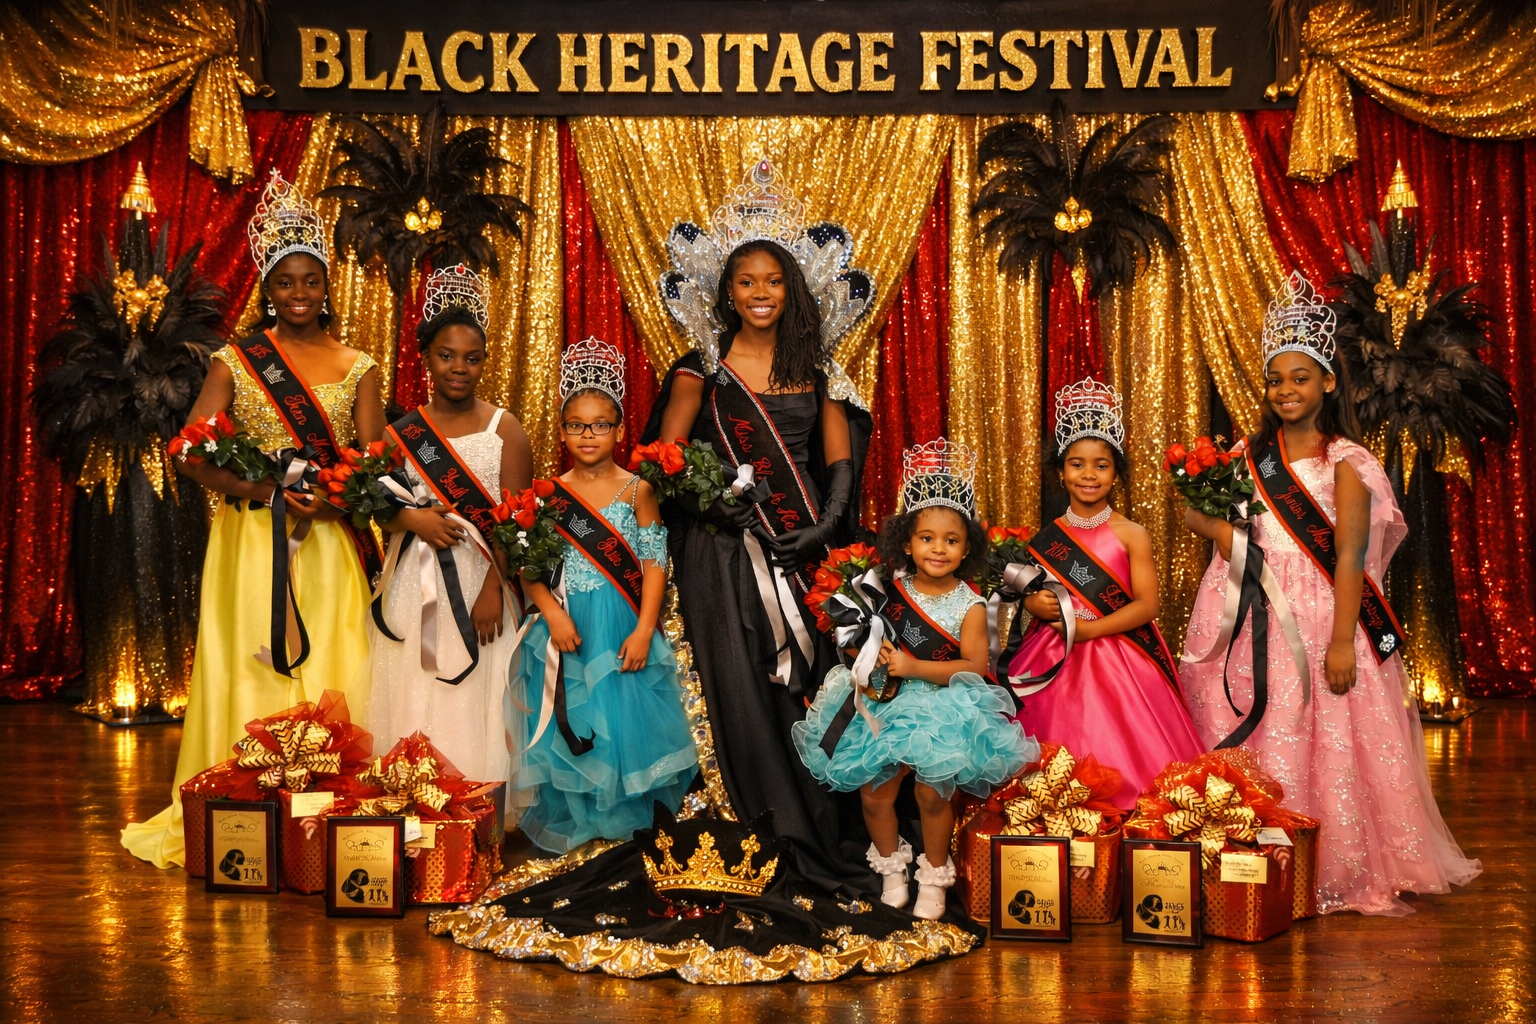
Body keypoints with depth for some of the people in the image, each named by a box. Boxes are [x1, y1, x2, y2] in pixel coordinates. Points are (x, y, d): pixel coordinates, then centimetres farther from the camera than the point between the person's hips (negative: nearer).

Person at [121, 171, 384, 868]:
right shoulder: (234, 363, 4)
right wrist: (264, 490, -18)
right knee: (249, 670, 2)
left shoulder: (356, 368, 8)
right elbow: (190, 452, -4)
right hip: (251, 541, -1)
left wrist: (333, 500, -19)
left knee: (332, 672, 2)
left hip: (328, 544, 1)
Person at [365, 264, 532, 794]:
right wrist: (412, 518, -11)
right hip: (414, 585, 3)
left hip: (478, 579, -3)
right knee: (413, 704, 4)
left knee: (474, 704, -2)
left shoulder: (504, 428, 0)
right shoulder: (402, 432, 9)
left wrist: (493, 588, -16)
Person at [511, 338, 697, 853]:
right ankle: (570, 815, 23)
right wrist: (553, 614, -14)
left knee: (624, 714, 5)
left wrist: (643, 631, -12)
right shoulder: (550, 493, 3)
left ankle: (624, 811, 22)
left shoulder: (636, 490, -2)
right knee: (570, 718, 7)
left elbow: (654, 563, -5)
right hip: (568, 627, 1)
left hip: (622, 627, -1)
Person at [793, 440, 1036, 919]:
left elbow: (974, 666, -17)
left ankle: (934, 875, 16)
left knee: (932, 790, -10)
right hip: (888, 701, 4)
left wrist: (912, 667, -24)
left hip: (943, 708, -4)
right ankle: (891, 866, 27)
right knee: (873, 788, 1)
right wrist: (868, 662, -5)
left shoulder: (969, 606, -10)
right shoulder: (893, 588, 0)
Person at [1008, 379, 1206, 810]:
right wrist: (1034, 604, -10)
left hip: (1119, 663, -2)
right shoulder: (1046, 537, 5)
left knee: (1119, 753, -5)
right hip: (1055, 662, 2)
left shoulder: (1131, 535, -3)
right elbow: (1027, 592, 14)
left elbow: (1146, 605, -8)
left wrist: (1089, 629, -16)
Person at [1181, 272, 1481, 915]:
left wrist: (1342, 641, -16)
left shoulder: (1346, 462, -3)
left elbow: (1349, 556, -9)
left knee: (1328, 744, -3)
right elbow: (1192, 506, 18)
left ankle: (1340, 874, 11)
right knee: (1253, 740, 6)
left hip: (1318, 614, -4)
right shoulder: (1251, 455, 11)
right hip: (1253, 615, 4)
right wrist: (1215, 528, -5)